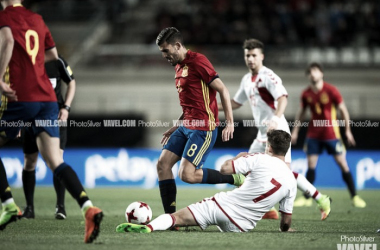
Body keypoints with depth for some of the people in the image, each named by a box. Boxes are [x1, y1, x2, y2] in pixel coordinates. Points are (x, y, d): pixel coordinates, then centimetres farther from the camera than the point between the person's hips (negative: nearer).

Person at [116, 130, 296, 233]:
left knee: (177, 217, -6)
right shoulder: (291, 182, 3)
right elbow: (286, 221, 7)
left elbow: (224, 169, 0)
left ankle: (149, 227, -34)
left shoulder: (260, 160, -5)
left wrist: (240, 156, 20)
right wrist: (284, 229, 31)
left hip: (223, 205, -3)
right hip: (241, 226, 3)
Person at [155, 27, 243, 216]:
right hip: (186, 126, 10)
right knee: (162, 164, 1)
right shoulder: (178, 66, 16)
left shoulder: (197, 61, -13)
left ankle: (236, 179, -2)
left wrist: (230, 122, -20)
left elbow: (222, 90, -15)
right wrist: (177, 126, 24)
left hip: (203, 129, -10)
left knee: (187, 175, -17)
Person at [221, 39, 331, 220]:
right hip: (262, 134, 9)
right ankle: (268, 210, 9)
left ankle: (321, 200, -4)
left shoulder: (268, 76, -12)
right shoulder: (247, 80, 14)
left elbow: (282, 97, -27)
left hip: (277, 131, -9)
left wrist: (276, 118, -42)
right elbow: (236, 103, 27)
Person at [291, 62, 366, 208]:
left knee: (343, 164, -3)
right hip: (313, 134, 3)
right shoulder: (306, 94, 0)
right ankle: (306, 198, 10)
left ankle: (354, 197, 3)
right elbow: (301, 112, 15)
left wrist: (348, 130, -4)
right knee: (311, 165, 0)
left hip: (331, 134, -3)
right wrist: (295, 131, 12)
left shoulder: (331, 90, -10)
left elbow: (343, 110, -4)